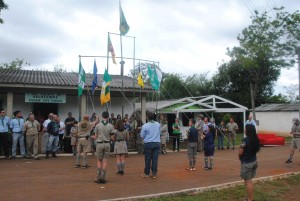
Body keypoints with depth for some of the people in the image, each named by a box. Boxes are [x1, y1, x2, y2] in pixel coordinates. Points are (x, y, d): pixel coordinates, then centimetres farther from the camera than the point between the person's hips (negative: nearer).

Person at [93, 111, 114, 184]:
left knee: (99, 160, 10)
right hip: (107, 144, 1)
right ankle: (103, 178, 6)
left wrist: (94, 137, 22)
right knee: (105, 161, 7)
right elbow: (112, 137, -1)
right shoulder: (111, 126, -5)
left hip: (99, 144, 0)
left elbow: (95, 137, -1)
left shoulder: (98, 125, -6)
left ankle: (98, 178, 7)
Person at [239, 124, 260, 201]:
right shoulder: (255, 139, 3)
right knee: (250, 180, 18)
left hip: (246, 163, -8)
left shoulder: (245, 140, -21)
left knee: (248, 181, 1)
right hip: (254, 161, 8)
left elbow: (240, 153, -18)